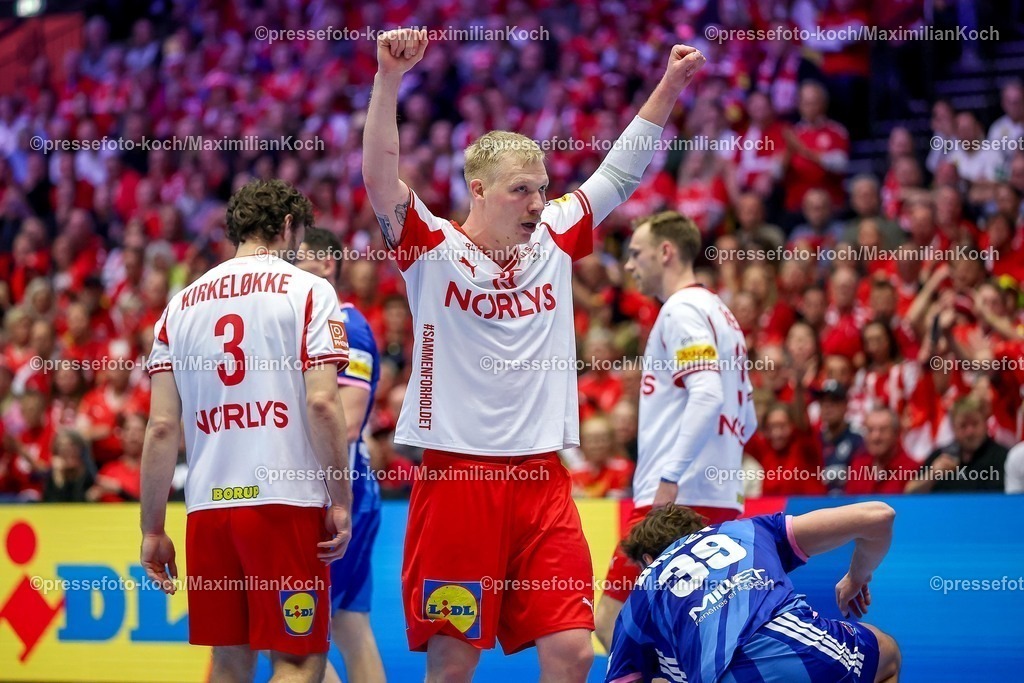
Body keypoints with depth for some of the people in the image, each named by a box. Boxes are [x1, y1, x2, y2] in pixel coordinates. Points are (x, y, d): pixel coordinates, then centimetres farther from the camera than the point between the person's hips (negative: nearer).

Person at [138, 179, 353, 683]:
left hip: (207, 507, 4)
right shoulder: (308, 291, 2)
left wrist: (153, 529, 10)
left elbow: (162, 427, 7)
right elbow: (322, 403, -9)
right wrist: (341, 500, -4)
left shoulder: (181, 305, 13)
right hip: (285, 499, -4)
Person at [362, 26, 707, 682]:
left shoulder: (553, 242, 11)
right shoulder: (433, 248, -2)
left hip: (542, 479, 4)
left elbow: (621, 172, 16)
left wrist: (670, 86, 8)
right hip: (457, 475, -4)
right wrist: (389, 80, -28)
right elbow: (380, 177, -16)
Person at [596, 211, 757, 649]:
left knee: (612, 622, -9)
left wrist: (670, 477, -24)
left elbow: (707, 396, -22)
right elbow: (746, 419, 24)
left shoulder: (682, 310, -8)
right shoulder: (719, 312, 21)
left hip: (676, 502, -10)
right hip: (721, 502, 10)